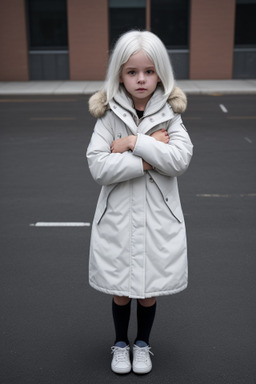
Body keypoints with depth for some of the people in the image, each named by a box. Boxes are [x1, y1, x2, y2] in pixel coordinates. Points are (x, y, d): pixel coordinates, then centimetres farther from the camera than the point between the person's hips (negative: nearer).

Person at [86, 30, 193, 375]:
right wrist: (150, 157, -20)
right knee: (120, 289, 14)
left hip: (158, 216, 1)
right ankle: (120, 343, 39)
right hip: (118, 216, 0)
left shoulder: (169, 114, -3)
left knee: (150, 288, 14)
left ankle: (142, 344, 39)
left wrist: (134, 143, -21)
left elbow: (180, 160, -18)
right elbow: (97, 166, -17)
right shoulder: (109, 115, -6)